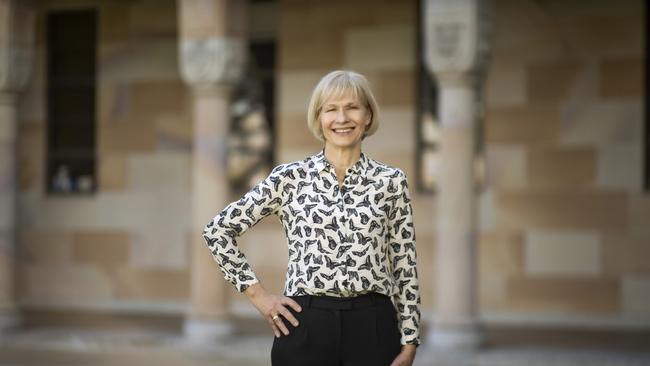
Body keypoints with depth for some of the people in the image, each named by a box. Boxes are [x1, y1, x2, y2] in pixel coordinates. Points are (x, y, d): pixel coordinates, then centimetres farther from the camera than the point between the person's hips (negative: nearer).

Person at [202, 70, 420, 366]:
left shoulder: (391, 182, 5)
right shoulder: (290, 177, 2)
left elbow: (404, 266, 6)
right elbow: (218, 230, 7)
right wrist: (257, 293, 3)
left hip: (372, 327, 1)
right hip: (306, 326, 0)